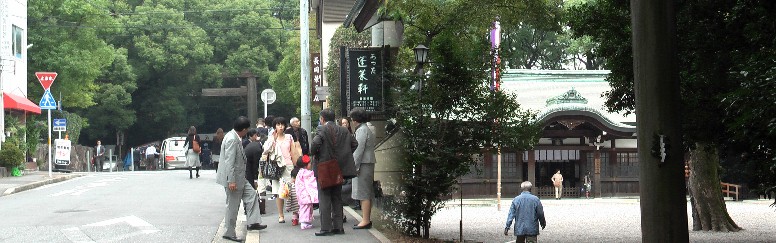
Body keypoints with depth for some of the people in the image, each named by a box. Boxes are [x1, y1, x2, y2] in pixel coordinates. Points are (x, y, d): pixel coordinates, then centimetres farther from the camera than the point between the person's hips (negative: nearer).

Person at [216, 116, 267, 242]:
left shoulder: (236, 138, 7)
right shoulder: (231, 140, -24)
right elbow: (229, 162, -26)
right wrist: (231, 181, -26)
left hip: (239, 177, 10)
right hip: (233, 179, -10)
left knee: (251, 194, 14)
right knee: (232, 206, -1)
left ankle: (252, 222, 17)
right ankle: (229, 233, 9)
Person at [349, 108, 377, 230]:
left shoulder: (361, 130, -11)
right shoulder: (367, 130, 20)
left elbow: (359, 150, -18)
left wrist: (355, 166, -17)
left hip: (363, 165, -10)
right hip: (368, 164, 10)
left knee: (363, 194, -10)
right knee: (367, 193, 11)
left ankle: (365, 221, -11)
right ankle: (367, 219, 15)